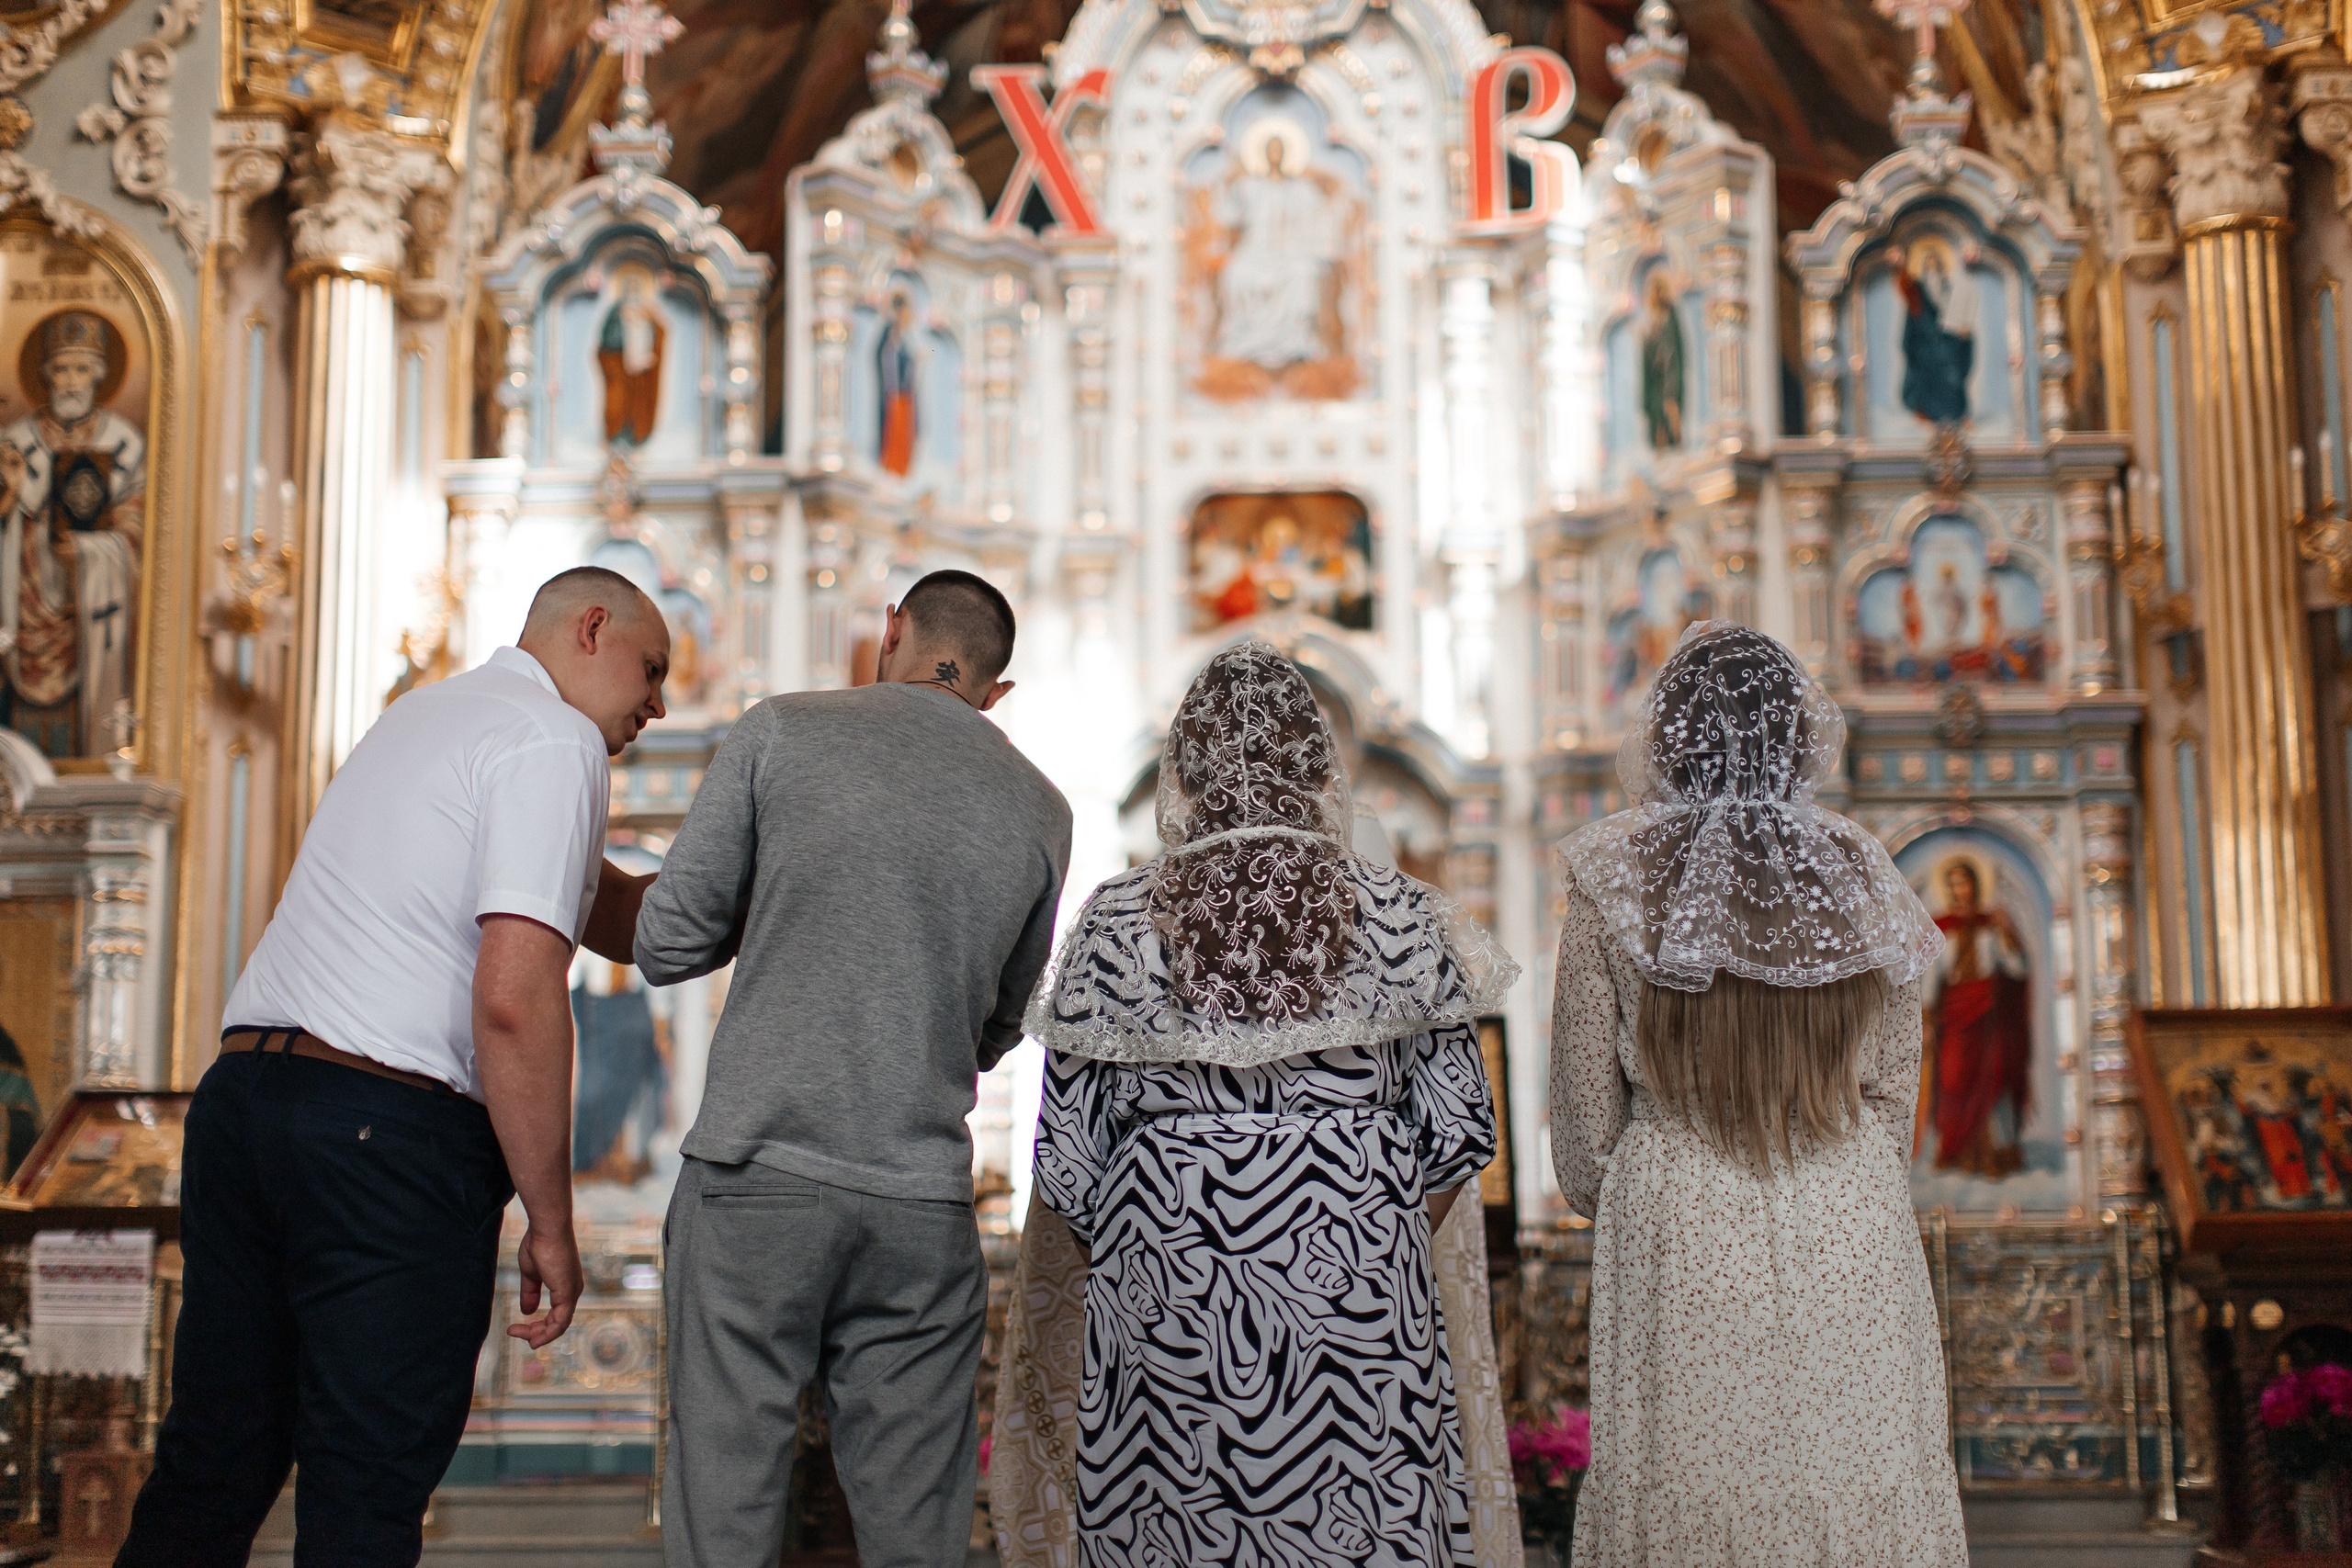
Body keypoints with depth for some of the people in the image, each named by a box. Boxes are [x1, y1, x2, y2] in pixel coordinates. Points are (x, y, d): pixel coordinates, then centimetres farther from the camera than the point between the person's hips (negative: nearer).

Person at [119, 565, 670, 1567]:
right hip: (393, 1129, -8)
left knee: (211, 1463, 16)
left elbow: (608, 917, 24)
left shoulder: (427, 712, 23)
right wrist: (551, 1222, -12)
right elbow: (514, 995, -18)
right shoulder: (555, 741, -6)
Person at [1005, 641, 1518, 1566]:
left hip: (1167, 1309, 0)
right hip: (1362, 1314, 0)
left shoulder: (1117, 922, -3)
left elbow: (1067, 1159, 0)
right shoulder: (1400, 917, -2)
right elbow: (1459, 1132, 2)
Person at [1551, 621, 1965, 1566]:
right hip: (1850, 1232, 2)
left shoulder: (1614, 879, -5)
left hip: (1680, 1234, -2)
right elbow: (1891, 1089, 8)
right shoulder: (1860, 875, 1)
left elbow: (1585, 1098, 1)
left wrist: (1594, 1196, 19)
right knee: (1852, 1481, 9)